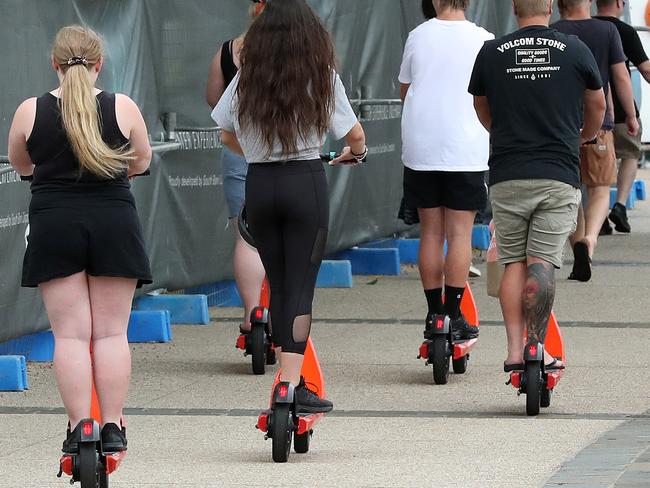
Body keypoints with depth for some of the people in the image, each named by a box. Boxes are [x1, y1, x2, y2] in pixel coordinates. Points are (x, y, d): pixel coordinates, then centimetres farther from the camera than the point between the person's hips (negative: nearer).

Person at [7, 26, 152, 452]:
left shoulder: (30, 112, -3)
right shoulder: (124, 108, -3)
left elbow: (21, 166, 15)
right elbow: (141, 163, 13)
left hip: (54, 225, 0)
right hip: (114, 222, 0)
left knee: (70, 333, 2)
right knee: (111, 332, 5)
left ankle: (80, 427, -3)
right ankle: (112, 427, 4)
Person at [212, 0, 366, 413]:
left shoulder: (246, 80, 4)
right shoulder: (321, 78, -3)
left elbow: (228, 136, 12)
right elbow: (356, 137, 1)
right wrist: (355, 153, 24)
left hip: (259, 183, 3)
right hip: (306, 183, -3)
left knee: (278, 286, 12)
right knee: (301, 286, -3)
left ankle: (292, 381, 15)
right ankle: (291, 386, -11)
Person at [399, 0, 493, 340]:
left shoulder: (418, 36, 3)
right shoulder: (482, 40, -5)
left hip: (420, 149, 3)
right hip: (466, 150, -2)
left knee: (431, 232, 9)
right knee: (459, 234, 0)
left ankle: (434, 313, 11)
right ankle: (453, 316, -2)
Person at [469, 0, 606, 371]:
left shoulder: (491, 53, 2)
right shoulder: (575, 50, 0)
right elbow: (598, 107, 17)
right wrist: (585, 136, 39)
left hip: (507, 177, 1)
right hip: (559, 174, -1)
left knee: (514, 263, 7)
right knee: (543, 263, -3)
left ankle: (515, 350, 3)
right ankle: (537, 346, -9)